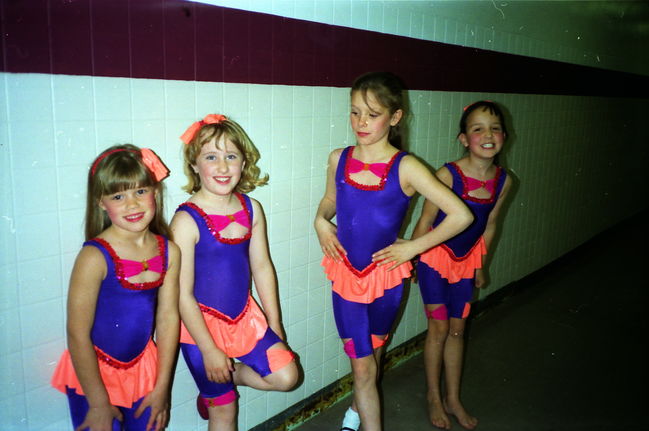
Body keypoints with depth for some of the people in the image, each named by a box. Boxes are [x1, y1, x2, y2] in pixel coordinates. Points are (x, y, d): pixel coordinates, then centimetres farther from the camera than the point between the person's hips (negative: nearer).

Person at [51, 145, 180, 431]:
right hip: (93, 374, -4)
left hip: (143, 367, 4)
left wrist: (162, 387, 1)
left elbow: (168, 319, -2)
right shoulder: (95, 257, -21)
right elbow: (78, 335, -18)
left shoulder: (169, 252, -7)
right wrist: (99, 404, -12)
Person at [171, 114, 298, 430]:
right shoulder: (186, 220, -21)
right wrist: (209, 350, -14)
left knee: (286, 375, -2)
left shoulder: (251, 209, -4)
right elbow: (183, 294, -18)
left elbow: (262, 267, 4)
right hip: (202, 324, -4)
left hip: (245, 318, 5)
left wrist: (275, 325, 7)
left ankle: (228, 375, 21)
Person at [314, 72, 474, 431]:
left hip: (385, 274, -1)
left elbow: (460, 215, -16)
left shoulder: (405, 168, -16)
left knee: (372, 355, 21)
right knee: (362, 365, 3)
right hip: (345, 273, 1)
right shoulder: (339, 159, -4)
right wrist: (320, 219, -4)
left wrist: (413, 247, -13)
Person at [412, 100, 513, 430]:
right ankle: (434, 398, 27)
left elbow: (489, 224, 6)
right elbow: (426, 221, -15)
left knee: (457, 329, 15)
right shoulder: (447, 175, -24)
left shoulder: (503, 181, -8)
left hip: (466, 260, 5)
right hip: (435, 256, -5)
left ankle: (453, 399, 33)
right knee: (439, 328, 5)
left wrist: (480, 264, 14)